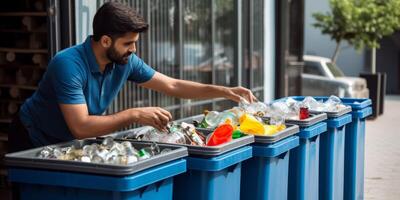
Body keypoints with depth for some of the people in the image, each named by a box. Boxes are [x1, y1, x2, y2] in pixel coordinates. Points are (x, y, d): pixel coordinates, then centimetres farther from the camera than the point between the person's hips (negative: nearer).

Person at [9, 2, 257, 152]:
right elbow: (80, 127, -38)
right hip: (34, 141, -5)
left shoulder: (126, 62, -13)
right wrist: (135, 115, -39)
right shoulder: (69, 65, -33)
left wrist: (224, 91, -13)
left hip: (70, 143, 6)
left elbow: (172, 85, -5)